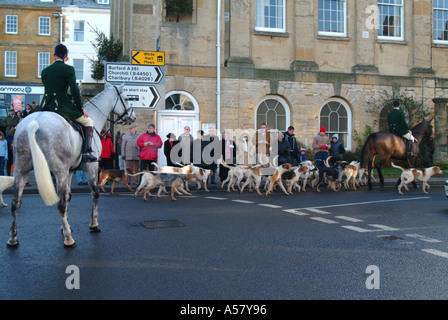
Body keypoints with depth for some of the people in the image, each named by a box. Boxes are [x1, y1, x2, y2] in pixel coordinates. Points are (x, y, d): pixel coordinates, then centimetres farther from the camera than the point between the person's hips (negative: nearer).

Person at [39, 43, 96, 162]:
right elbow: (74, 90, -10)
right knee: (89, 122, 11)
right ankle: (87, 153, -4)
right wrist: (81, 108, -1)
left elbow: (48, 90, 16)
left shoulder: (45, 71, 11)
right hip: (63, 106, -5)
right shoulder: (69, 69, -5)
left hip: (46, 107, 5)